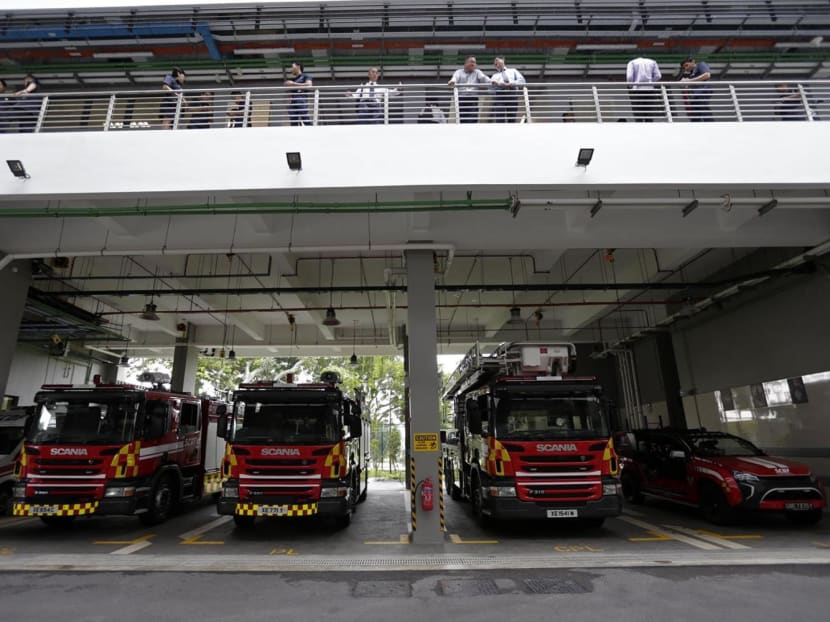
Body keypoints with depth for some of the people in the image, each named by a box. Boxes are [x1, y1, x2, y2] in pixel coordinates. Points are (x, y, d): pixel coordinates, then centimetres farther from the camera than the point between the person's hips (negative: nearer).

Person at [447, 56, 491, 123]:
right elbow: (455, 77, -8)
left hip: (473, 98, 1)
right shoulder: (459, 72, 13)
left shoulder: (477, 72, 16)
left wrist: (491, 82, -23)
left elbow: (483, 78, -1)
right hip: (461, 98, -1)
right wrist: (452, 81, -33)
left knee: (473, 119, -9)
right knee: (462, 119, -3)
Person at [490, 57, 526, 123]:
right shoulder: (495, 75, 30)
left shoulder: (513, 71, 29)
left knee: (512, 118, -9)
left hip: (512, 93, 0)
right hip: (499, 94, 0)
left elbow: (522, 80, 12)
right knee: (499, 118, -18)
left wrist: (511, 84, -7)